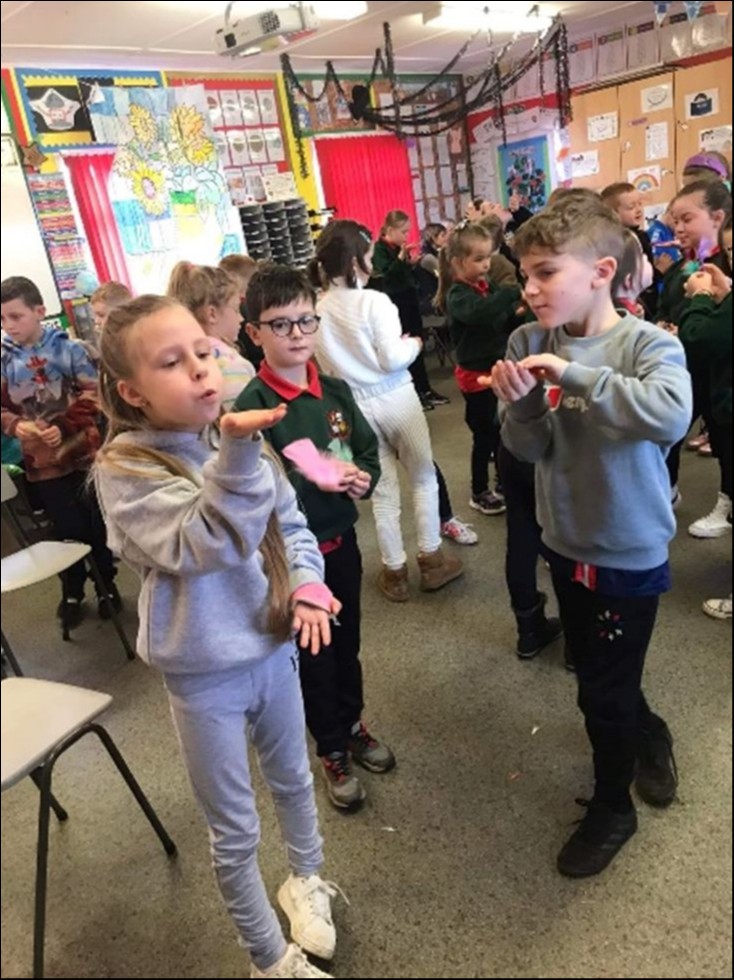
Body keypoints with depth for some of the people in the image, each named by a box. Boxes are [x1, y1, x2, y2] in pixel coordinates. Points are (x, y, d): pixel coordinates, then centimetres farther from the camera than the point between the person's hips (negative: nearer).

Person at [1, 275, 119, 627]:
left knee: (98, 525, 11)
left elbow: (94, 395, -10)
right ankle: (72, 592, 31)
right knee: (67, 530, 10)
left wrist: (64, 426, -21)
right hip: (43, 462, 1)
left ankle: (107, 585, 31)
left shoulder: (68, 348, -7)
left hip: (84, 453, -1)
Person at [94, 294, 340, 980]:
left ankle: (306, 881, 56)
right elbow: (204, 546, -31)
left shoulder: (237, 437, -5)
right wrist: (235, 456, -42)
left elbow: (290, 525, 5)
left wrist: (307, 585, -12)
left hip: (272, 647, 5)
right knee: (235, 832, 14)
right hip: (204, 674, -4)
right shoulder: (124, 469, -19)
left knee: (293, 780, 26)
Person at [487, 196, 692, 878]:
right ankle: (648, 736, 55)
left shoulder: (646, 343, -18)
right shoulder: (529, 343, -6)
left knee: (602, 692, 8)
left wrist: (574, 374, -34)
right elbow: (530, 450, -6)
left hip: (629, 549, -5)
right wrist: (520, 406, -26)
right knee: (593, 667, 24)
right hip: (566, 541, 5)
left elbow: (671, 416, -37)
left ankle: (612, 807, 36)